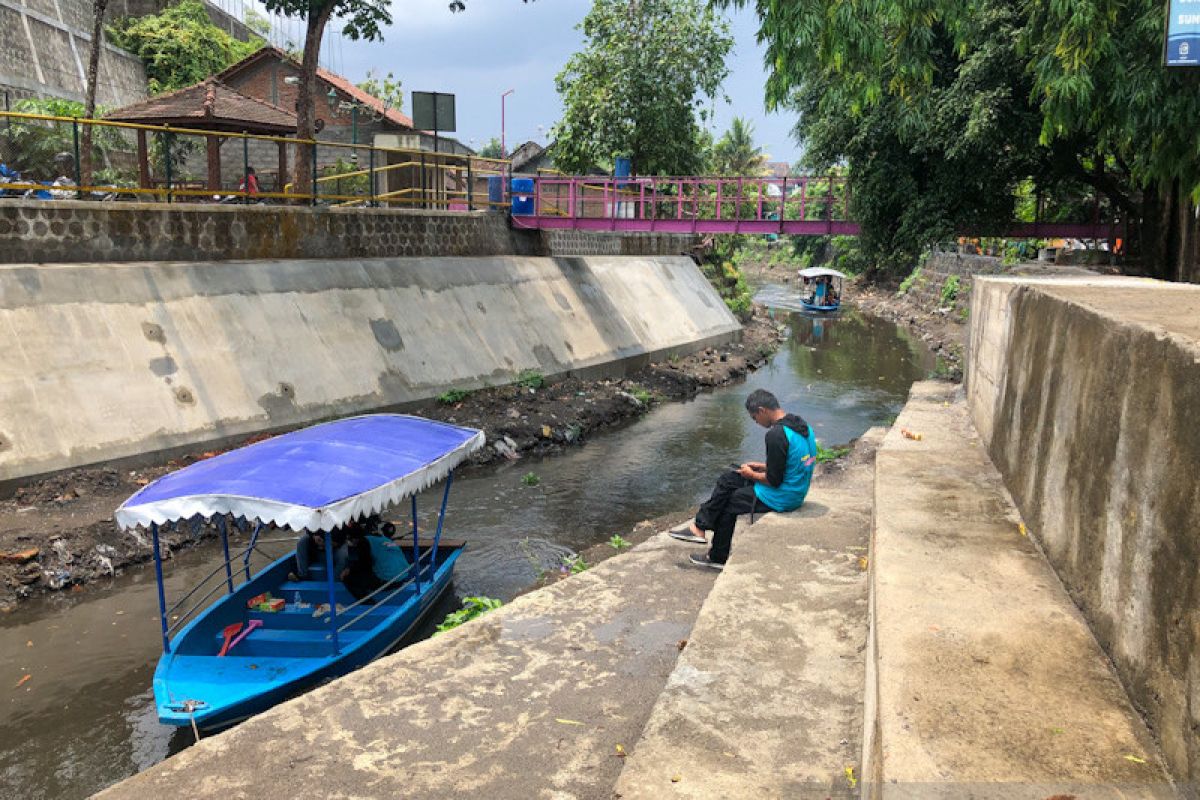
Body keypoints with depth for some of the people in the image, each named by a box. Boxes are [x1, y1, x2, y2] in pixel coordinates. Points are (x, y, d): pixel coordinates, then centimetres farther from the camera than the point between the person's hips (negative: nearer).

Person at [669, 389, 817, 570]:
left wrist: (752, 475, -5)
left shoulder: (776, 435, -27)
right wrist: (763, 466, 13)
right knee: (728, 479, 14)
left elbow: (774, 481, -23)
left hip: (780, 499, -9)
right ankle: (700, 525, 16)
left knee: (728, 503, 13)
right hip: (797, 492, 9)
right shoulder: (801, 425, 3)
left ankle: (717, 558, 30)